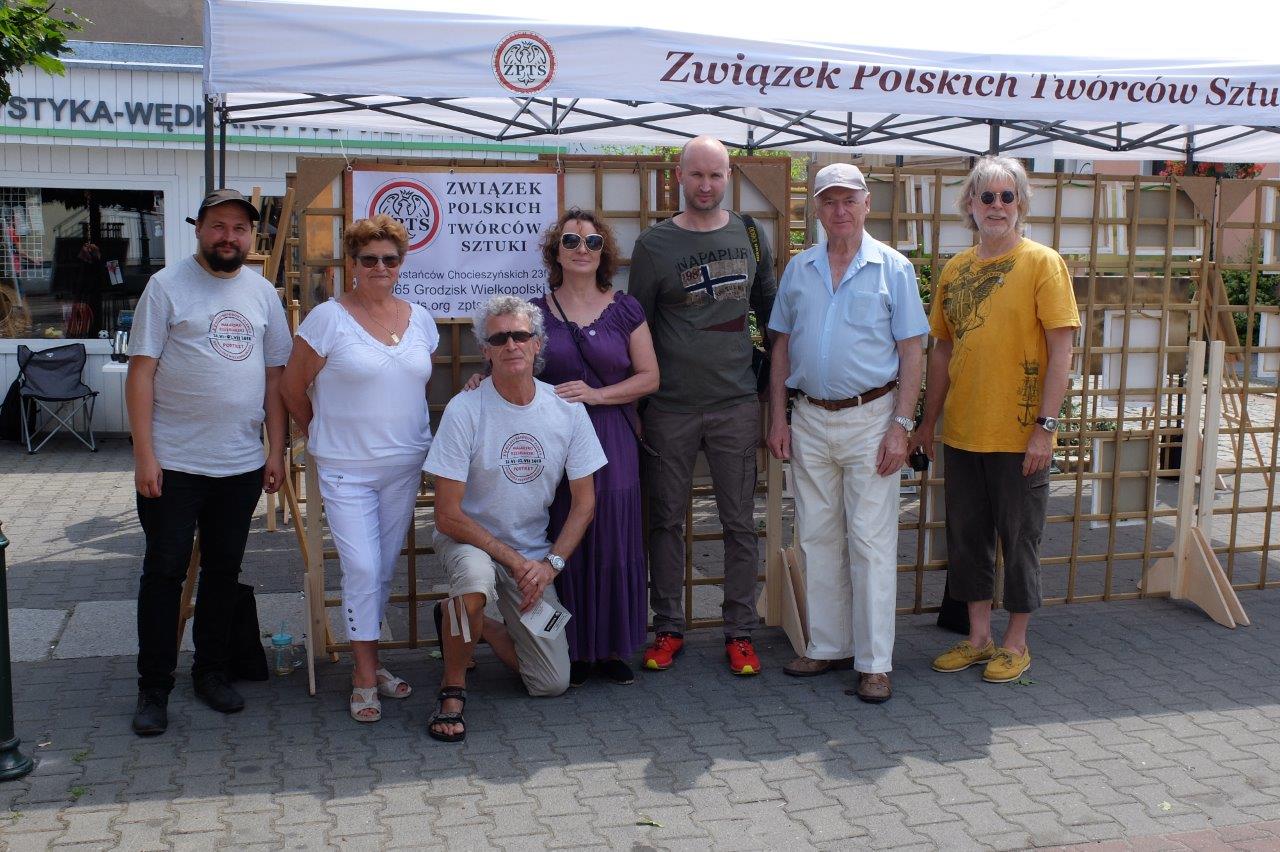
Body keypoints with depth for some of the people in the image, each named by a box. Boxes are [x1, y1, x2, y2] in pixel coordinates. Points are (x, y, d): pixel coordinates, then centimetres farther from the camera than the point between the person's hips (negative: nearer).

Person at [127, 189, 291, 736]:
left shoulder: (262, 293, 9)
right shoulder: (167, 286, -3)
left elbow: (275, 375, 12)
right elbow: (141, 371, -6)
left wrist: (277, 451, 7)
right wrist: (144, 453, -12)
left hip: (242, 464, 4)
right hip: (174, 463, -4)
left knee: (224, 571, 13)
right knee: (164, 572, 2)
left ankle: (212, 671, 27)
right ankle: (153, 687, 13)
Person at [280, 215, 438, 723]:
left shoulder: (419, 319, 7)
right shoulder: (328, 319, -8)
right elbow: (292, 389, 0)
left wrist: (408, 435, 14)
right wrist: (322, 436, 7)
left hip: (406, 466, 5)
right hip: (346, 470, -5)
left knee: (385, 570, 12)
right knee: (362, 570, -8)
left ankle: (367, 663, 27)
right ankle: (366, 679, 5)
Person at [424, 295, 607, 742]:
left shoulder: (567, 409, -9)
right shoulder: (464, 410, -19)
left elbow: (584, 501, -1)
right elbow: (448, 515, -18)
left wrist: (551, 563, -12)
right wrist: (513, 559, -19)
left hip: (533, 551, 3)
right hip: (468, 538, -3)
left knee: (552, 684, 0)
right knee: (475, 582, -40)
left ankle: (478, 626, 27)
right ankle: (452, 689, -13)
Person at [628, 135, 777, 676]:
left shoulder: (750, 236, 8)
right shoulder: (654, 244, 1)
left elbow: (771, 313, 18)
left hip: (736, 406, 2)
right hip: (670, 408, -1)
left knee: (740, 523, 4)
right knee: (666, 520, 7)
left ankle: (740, 633, 15)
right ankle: (668, 629, 19)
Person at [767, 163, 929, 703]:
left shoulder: (893, 268, -1)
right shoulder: (798, 269, 9)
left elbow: (912, 353, -3)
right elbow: (781, 348, 12)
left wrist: (901, 425, -11)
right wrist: (778, 419, 6)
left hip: (870, 417, -4)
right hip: (810, 420, 4)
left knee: (871, 542, -3)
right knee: (817, 538, 10)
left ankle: (874, 662, 4)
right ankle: (828, 646, 22)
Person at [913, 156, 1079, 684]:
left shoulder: (1042, 263, -7)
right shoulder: (954, 270, 8)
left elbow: (1061, 349, -11)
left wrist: (1045, 426, -16)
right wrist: (929, 420, 13)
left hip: (1020, 436, -5)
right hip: (962, 432, 5)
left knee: (1019, 539, 7)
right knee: (966, 537, 12)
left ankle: (1016, 643, 22)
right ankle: (979, 637, 28)